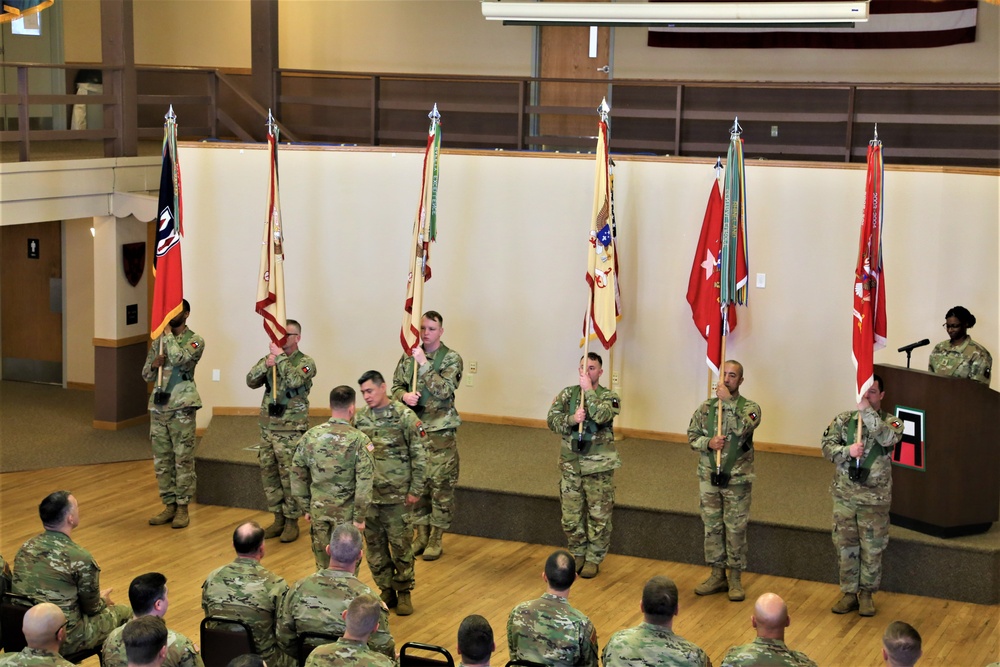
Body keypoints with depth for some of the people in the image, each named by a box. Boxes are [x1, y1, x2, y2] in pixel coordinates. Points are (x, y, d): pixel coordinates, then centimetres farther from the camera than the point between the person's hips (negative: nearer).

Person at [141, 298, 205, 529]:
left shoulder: (195, 341, -4)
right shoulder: (158, 342, 12)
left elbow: (180, 359, -24)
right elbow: (146, 375, 14)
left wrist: (168, 334, -13)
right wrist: (154, 365, -8)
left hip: (181, 408, -6)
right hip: (158, 407, 6)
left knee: (183, 460, -2)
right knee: (161, 461, 9)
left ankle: (183, 508, 5)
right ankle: (169, 505, 17)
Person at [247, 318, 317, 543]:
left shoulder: (306, 362, -5)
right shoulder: (270, 358, 10)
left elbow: (295, 380, -25)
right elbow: (251, 381, -1)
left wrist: (280, 357, -19)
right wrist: (266, 365, -16)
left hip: (291, 430, -6)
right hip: (268, 427, 6)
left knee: (290, 476, -2)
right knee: (268, 474, 9)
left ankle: (292, 522, 8)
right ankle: (278, 519, 20)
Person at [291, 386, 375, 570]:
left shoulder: (310, 436, -2)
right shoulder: (359, 440, -13)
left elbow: (297, 475, 4)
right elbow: (364, 484, -16)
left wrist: (306, 508, 13)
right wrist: (360, 516, -7)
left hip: (318, 511, 3)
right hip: (346, 513, -3)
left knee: (322, 565, 15)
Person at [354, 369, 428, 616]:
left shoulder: (405, 417, -8)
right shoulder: (359, 419, 4)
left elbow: (419, 455, -6)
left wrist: (415, 490, -8)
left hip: (397, 495, -4)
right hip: (367, 495, 4)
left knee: (401, 545, 2)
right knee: (374, 546, 9)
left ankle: (404, 593, 17)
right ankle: (387, 592, 23)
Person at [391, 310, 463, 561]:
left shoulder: (451, 358, -6)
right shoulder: (409, 357, 7)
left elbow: (445, 390, -18)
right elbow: (396, 386, 11)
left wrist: (424, 364, -22)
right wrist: (404, 395, -11)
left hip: (440, 431, -4)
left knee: (441, 485, -1)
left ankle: (436, 538, 9)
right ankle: (421, 533, 22)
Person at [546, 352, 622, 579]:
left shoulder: (609, 397, -6)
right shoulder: (568, 394, 4)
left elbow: (601, 416, -26)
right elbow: (552, 420, -3)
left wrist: (588, 390, -20)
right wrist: (571, 419, -20)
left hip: (599, 467, -3)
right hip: (570, 465, 3)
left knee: (598, 516, 4)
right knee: (570, 516, 10)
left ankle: (593, 559, 18)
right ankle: (578, 554, 29)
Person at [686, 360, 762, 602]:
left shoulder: (750, 407, -7)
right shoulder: (706, 407, 4)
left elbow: (743, 429, -26)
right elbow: (692, 436, 6)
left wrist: (728, 401, -24)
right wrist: (708, 443, -14)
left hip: (737, 480, -3)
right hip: (709, 477, 3)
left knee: (736, 530, 3)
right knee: (712, 527, 10)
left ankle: (735, 579, 14)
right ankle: (717, 575, 22)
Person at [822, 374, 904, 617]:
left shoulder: (891, 422, -4)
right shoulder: (843, 419, 3)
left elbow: (888, 438, -25)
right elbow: (827, 446, -3)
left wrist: (867, 412, -26)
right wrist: (848, 450, -21)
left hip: (875, 497, -2)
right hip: (845, 494, 2)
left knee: (872, 549, 5)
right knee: (846, 546, 9)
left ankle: (866, 594, 20)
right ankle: (849, 593, 21)